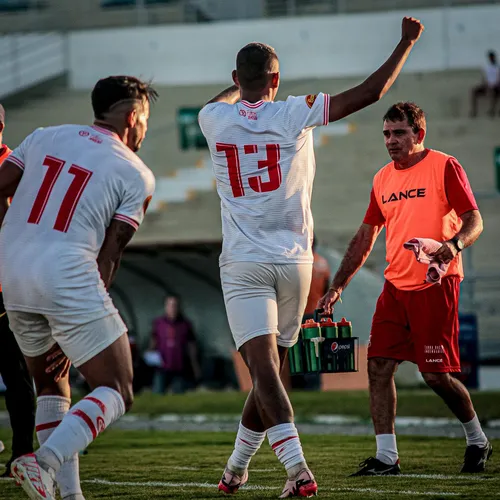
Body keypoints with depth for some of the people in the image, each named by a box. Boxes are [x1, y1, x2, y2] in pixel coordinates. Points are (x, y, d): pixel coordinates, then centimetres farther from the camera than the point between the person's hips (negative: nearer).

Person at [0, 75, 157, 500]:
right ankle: (45, 462, -20)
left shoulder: (44, 137, 16)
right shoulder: (137, 175, 5)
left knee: (50, 383, 23)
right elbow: (109, 254, 3)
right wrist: (74, 333, 5)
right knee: (117, 393, 2)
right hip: (67, 278, -6)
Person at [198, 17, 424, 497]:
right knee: (268, 369, 16)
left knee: (263, 367, -10)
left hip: (244, 264, -1)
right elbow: (370, 92, -3)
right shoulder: (294, 114, -5)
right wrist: (407, 42, 8)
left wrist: (242, 84, 47)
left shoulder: (215, 119, 0)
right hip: (293, 262, 1)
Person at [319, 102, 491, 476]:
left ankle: (478, 440, 18)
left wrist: (454, 244, -30)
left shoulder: (444, 167, -4)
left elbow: (474, 220, -9)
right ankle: (386, 457, -2)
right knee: (379, 365, -5)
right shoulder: (383, 179, 14)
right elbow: (365, 238, 19)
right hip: (396, 286, 6)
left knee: (437, 374, -5)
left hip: (435, 284, -6)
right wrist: (338, 286, 14)